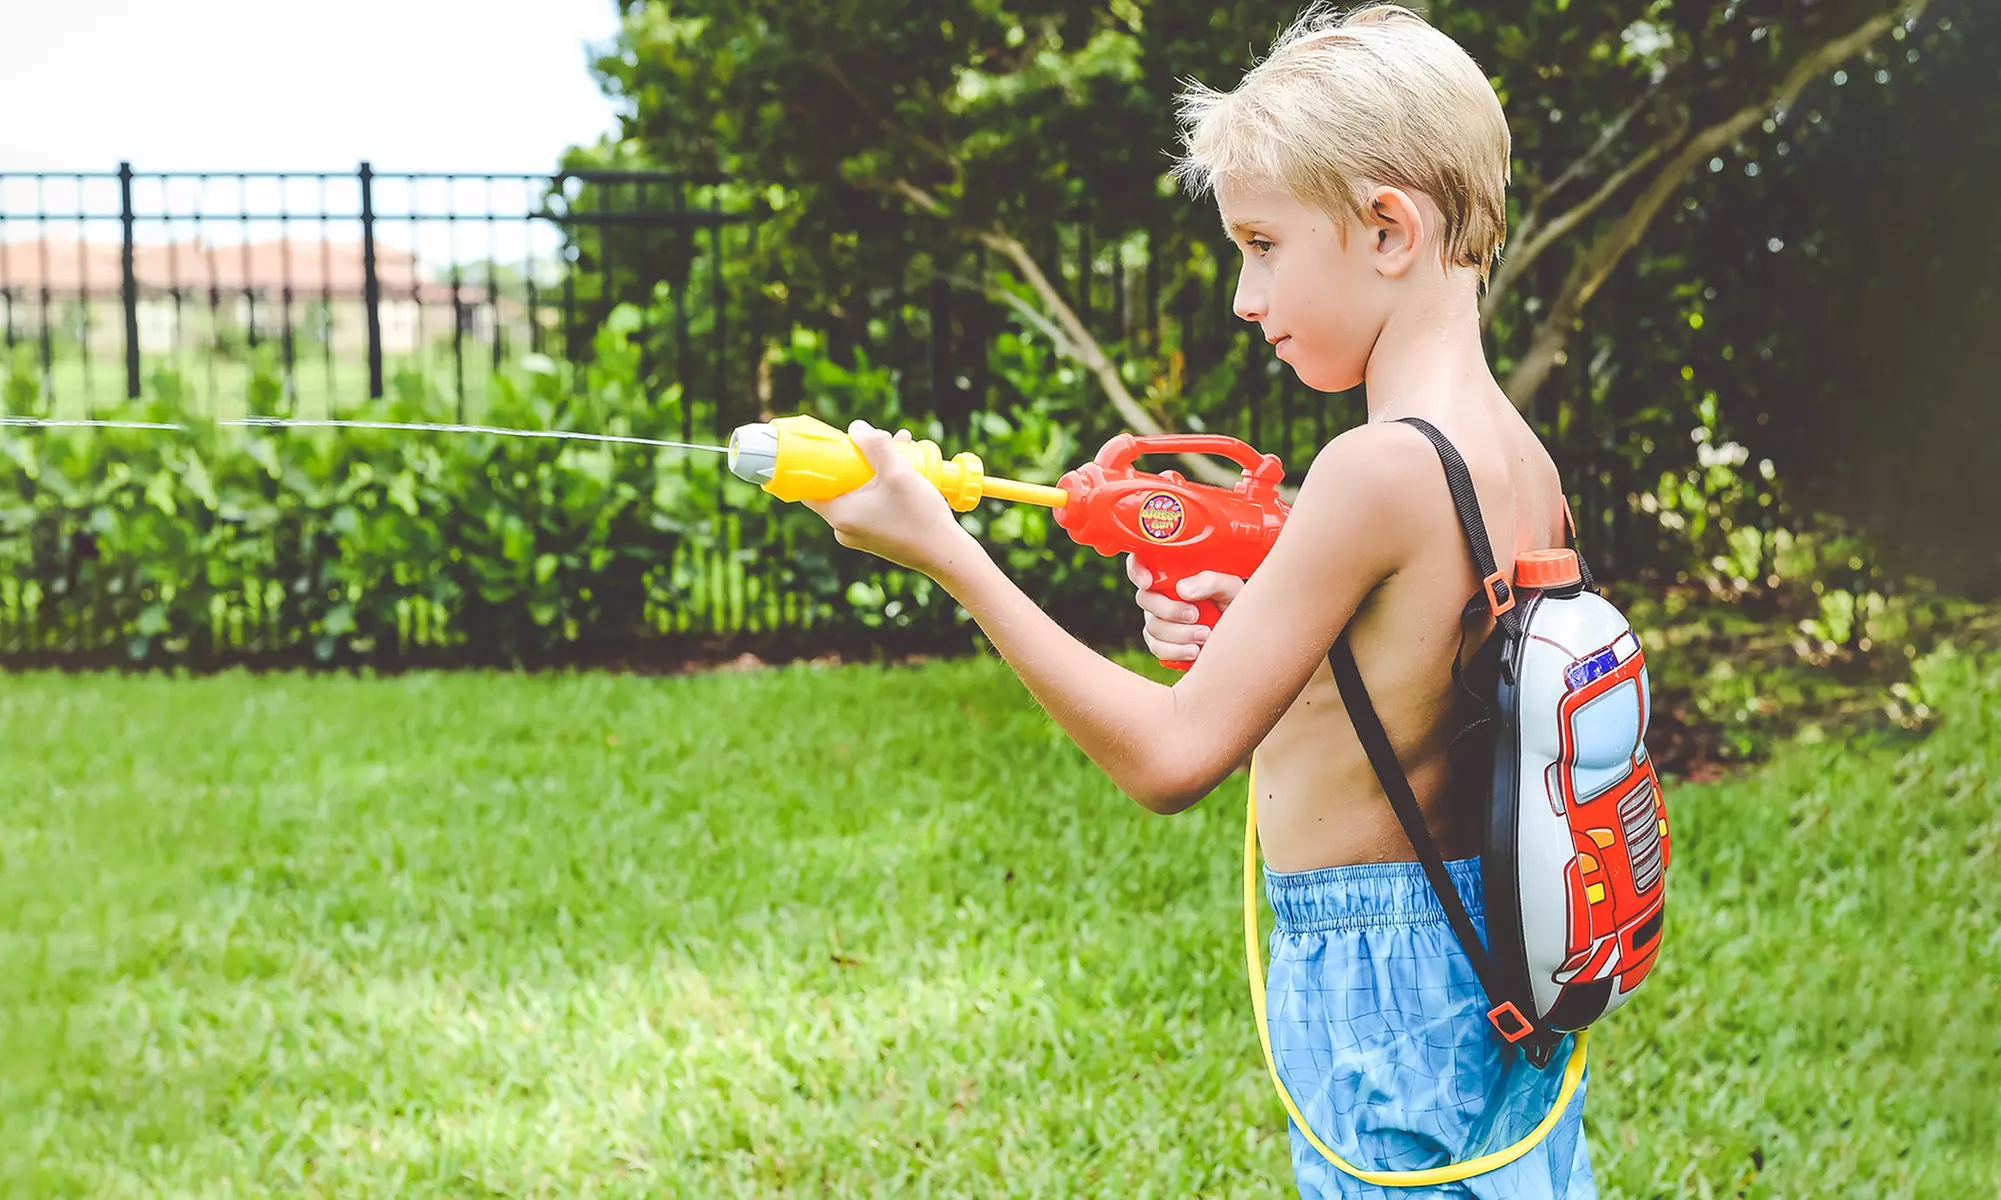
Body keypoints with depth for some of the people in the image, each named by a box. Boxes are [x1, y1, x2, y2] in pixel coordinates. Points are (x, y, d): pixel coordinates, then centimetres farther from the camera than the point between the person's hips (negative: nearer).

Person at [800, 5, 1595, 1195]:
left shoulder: (1378, 467, -22)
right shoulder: (1528, 463, 4)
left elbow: (1175, 757, -20)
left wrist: (944, 550, -16)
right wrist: (1262, 634, 4)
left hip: (1371, 981, -8)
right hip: (1495, 957, 8)